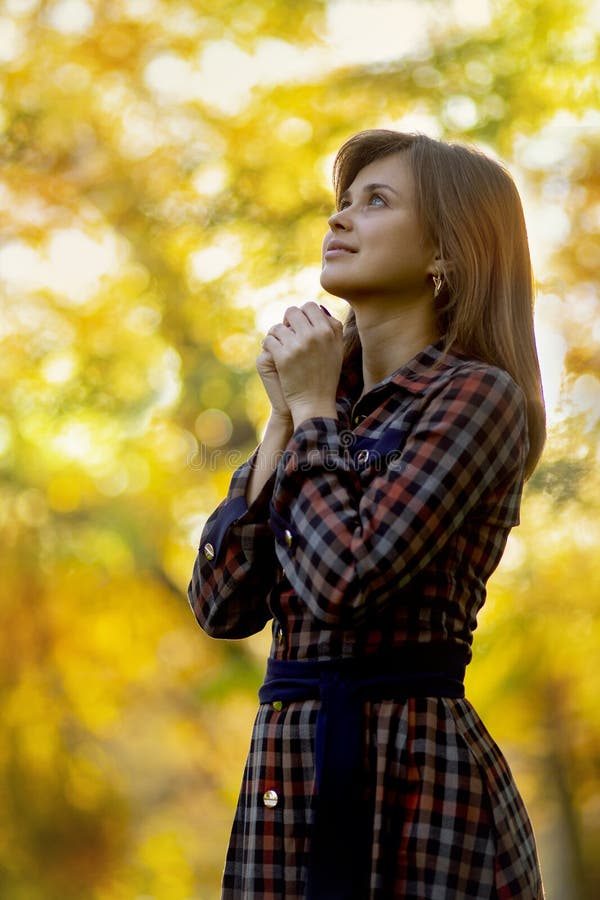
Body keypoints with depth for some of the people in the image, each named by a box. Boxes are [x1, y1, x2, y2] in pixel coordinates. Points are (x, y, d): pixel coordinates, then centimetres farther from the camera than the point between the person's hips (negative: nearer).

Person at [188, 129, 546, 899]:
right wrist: (284, 419, 1)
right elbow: (222, 606, 5)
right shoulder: (332, 395, 13)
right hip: (286, 774, 7)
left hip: (416, 784, -6)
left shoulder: (478, 398, -8)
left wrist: (314, 411, -7)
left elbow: (343, 581, -20)